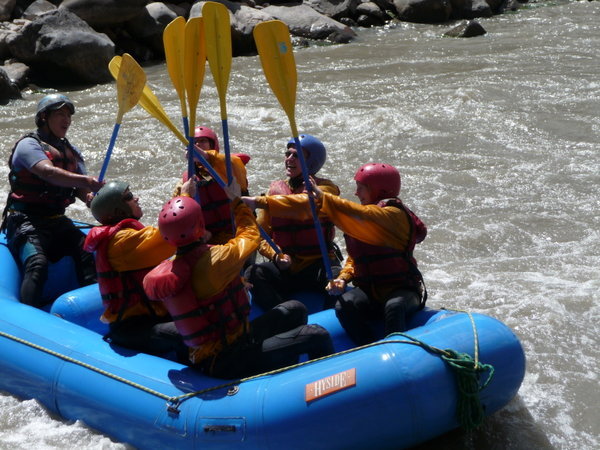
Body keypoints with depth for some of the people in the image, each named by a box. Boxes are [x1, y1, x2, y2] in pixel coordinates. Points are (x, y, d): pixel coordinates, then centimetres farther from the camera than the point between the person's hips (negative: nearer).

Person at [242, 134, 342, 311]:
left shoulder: (325, 188, -1)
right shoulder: (275, 188, 11)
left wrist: (258, 202, -34)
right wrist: (275, 255, -14)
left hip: (318, 265, -3)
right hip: (285, 269, 3)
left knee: (334, 278, -35)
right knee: (253, 274, -26)